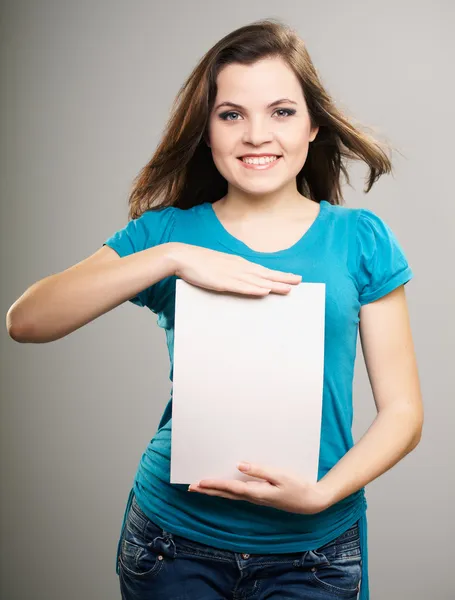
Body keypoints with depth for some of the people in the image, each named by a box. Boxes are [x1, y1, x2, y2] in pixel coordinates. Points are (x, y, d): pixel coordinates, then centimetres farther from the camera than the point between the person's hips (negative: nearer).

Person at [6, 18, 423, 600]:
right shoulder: (166, 231, -3)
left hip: (315, 543, 0)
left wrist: (321, 493, -18)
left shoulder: (360, 239, -3)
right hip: (176, 531, 0)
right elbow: (25, 321, -15)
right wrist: (173, 256, -23)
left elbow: (402, 410, -2)